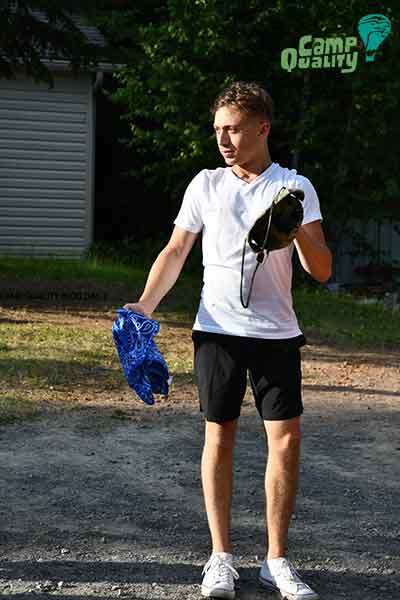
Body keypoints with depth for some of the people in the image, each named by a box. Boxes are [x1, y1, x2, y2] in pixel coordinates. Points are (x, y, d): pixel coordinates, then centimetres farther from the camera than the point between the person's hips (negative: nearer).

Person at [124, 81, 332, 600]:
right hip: (218, 329, 1)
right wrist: (145, 304, -2)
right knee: (220, 438, 4)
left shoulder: (295, 187, 0)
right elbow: (176, 251, 11)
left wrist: (298, 230, -24)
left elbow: (321, 270, -5)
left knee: (286, 439, -3)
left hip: (277, 332, -1)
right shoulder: (206, 185, 5)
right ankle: (221, 558, 13)